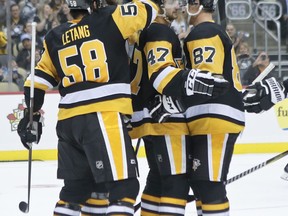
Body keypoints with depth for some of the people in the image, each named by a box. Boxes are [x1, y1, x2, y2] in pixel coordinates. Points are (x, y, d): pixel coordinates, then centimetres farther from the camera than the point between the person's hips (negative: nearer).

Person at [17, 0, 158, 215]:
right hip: (103, 117, -7)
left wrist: (31, 116, 30)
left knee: (76, 188, 18)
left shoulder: (55, 38, 15)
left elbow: (37, 81, 19)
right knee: (124, 187, -7)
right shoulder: (108, 20, -1)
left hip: (68, 121, 7)